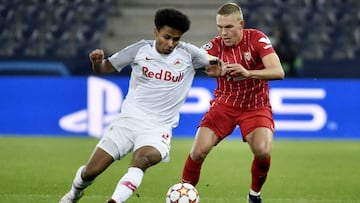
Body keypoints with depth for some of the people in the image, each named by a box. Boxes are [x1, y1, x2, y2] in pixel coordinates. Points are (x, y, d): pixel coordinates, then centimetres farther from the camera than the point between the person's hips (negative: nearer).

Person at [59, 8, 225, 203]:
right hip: (129, 119, 1)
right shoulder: (141, 49, 0)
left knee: (143, 159, -35)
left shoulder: (188, 53, -1)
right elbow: (104, 68, 6)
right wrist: (97, 62, -17)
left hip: (159, 127, -1)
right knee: (91, 171, -1)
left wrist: (216, 67, -18)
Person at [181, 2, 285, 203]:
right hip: (224, 104, 1)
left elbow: (278, 72, -24)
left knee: (263, 151, -23)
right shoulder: (215, 46, -11)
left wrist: (248, 73, -39)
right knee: (199, 151, -16)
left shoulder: (257, 39, -15)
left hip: (256, 106, -1)